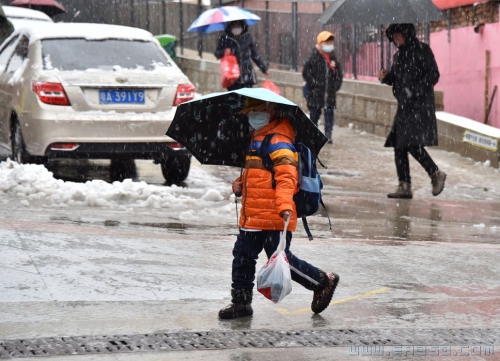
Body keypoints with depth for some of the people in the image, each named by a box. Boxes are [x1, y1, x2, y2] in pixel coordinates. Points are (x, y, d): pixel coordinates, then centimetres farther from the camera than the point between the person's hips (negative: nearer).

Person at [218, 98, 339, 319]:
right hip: (253, 216, 10)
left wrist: (285, 206, -37)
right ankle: (241, 302, 19)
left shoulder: (279, 142, -13)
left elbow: (286, 177, -24)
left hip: (274, 219, -10)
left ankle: (323, 282, 11)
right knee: (242, 256, 10)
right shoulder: (257, 139, 18)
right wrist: (240, 183, 10)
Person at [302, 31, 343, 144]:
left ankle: (328, 134, 2)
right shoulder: (314, 57, -7)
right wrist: (313, 83, -11)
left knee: (329, 113, 0)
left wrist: (337, 84, 6)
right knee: (315, 113, 4)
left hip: (330, 92, 4)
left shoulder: (333, 57, 8)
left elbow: (338, 72, 17)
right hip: (316, 92, -4)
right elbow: (306, 73, -6)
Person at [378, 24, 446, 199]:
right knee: (399, 146, 3)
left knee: (412, 143, -17)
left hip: (420, 105, -8)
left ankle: (436, 174, 0)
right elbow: (395, 79, 22)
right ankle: (404, 186, 6)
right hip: (404, 106, 8)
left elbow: (433, 75, -11)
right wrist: (385, 77, 0)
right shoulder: (399, 55, 16)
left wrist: (414, 90, -20)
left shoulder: (422, 50, -6)